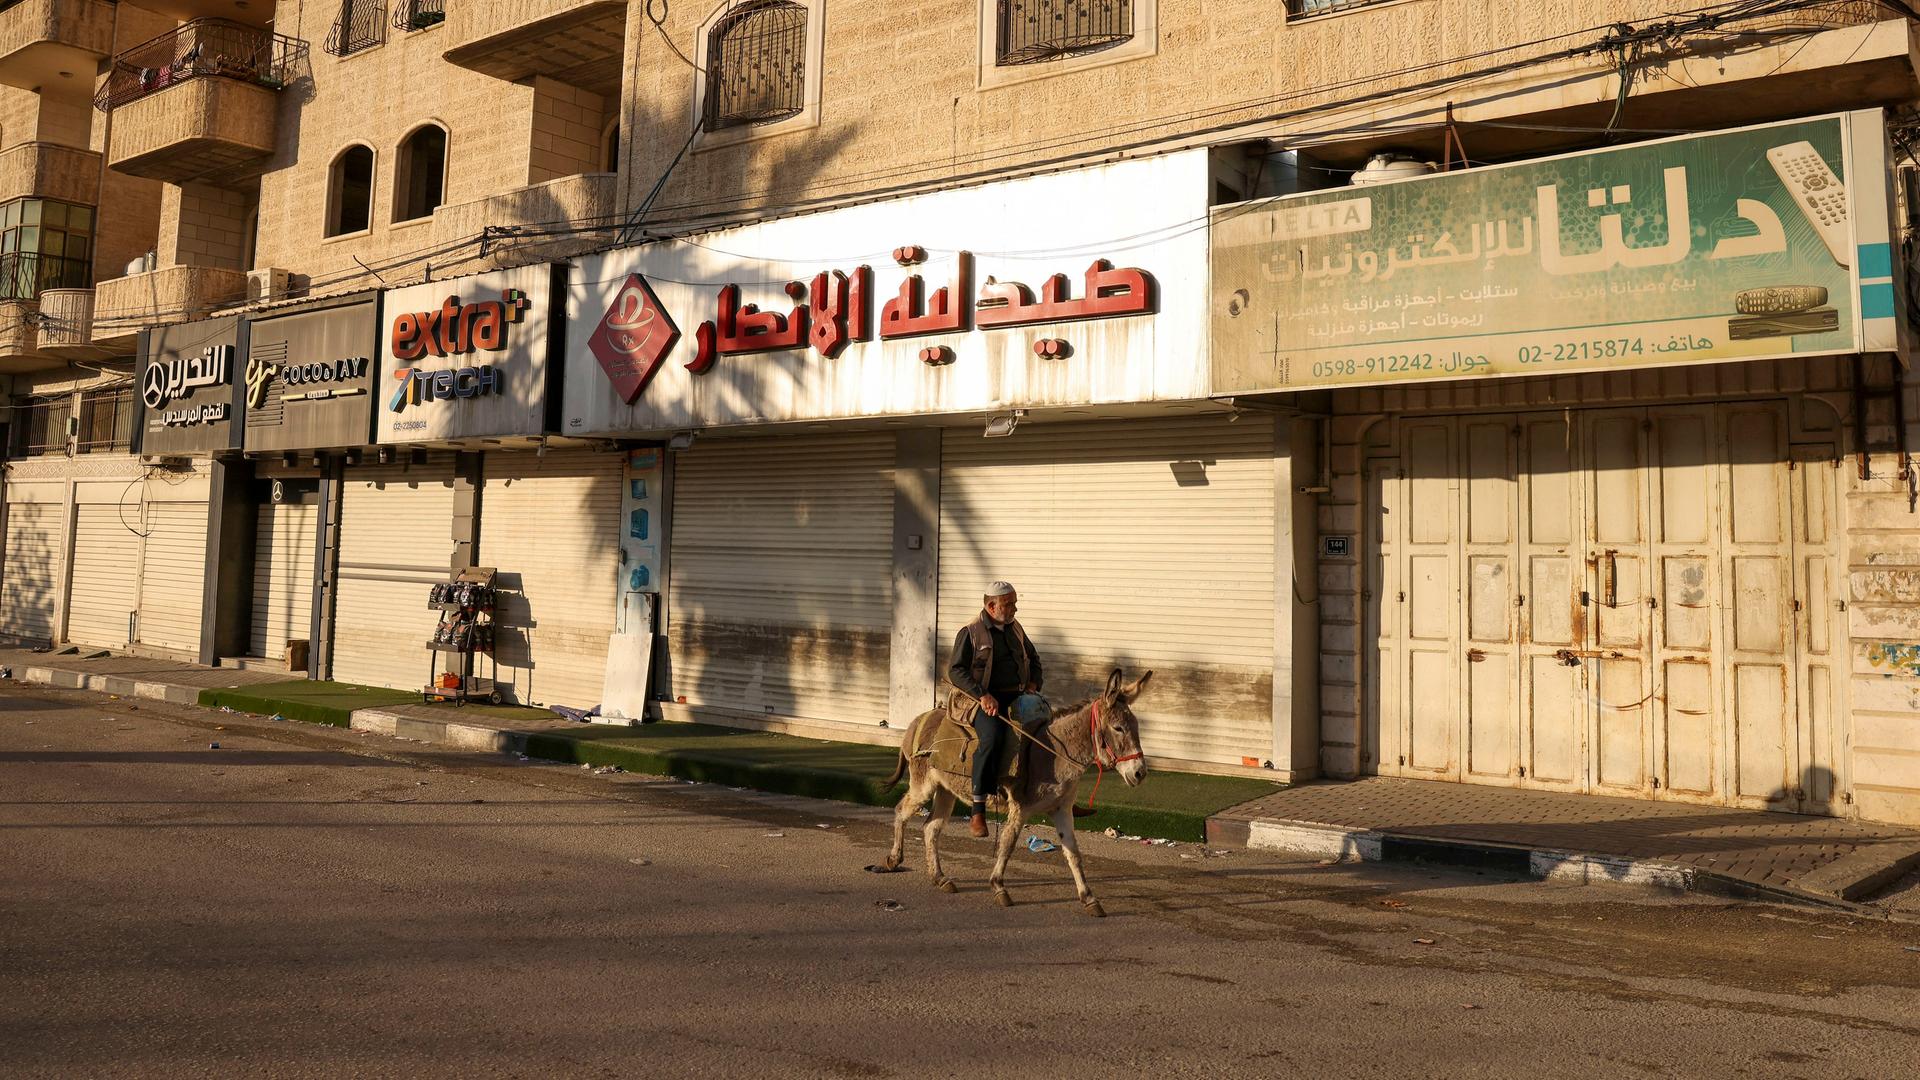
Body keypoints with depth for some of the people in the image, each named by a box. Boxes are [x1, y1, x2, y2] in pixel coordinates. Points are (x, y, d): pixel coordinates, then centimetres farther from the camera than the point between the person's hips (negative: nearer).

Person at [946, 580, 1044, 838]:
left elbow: (1033, 659, 30)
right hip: (984, 700, -7)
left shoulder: (1015, 628, 17)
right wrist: (982, 695, -20)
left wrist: (1033, 683, 9)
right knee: (992, 736, -34)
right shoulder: (971, 632, -3)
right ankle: (978, 812, -30)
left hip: (1016, 697, 7)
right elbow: (955, 671, -9)